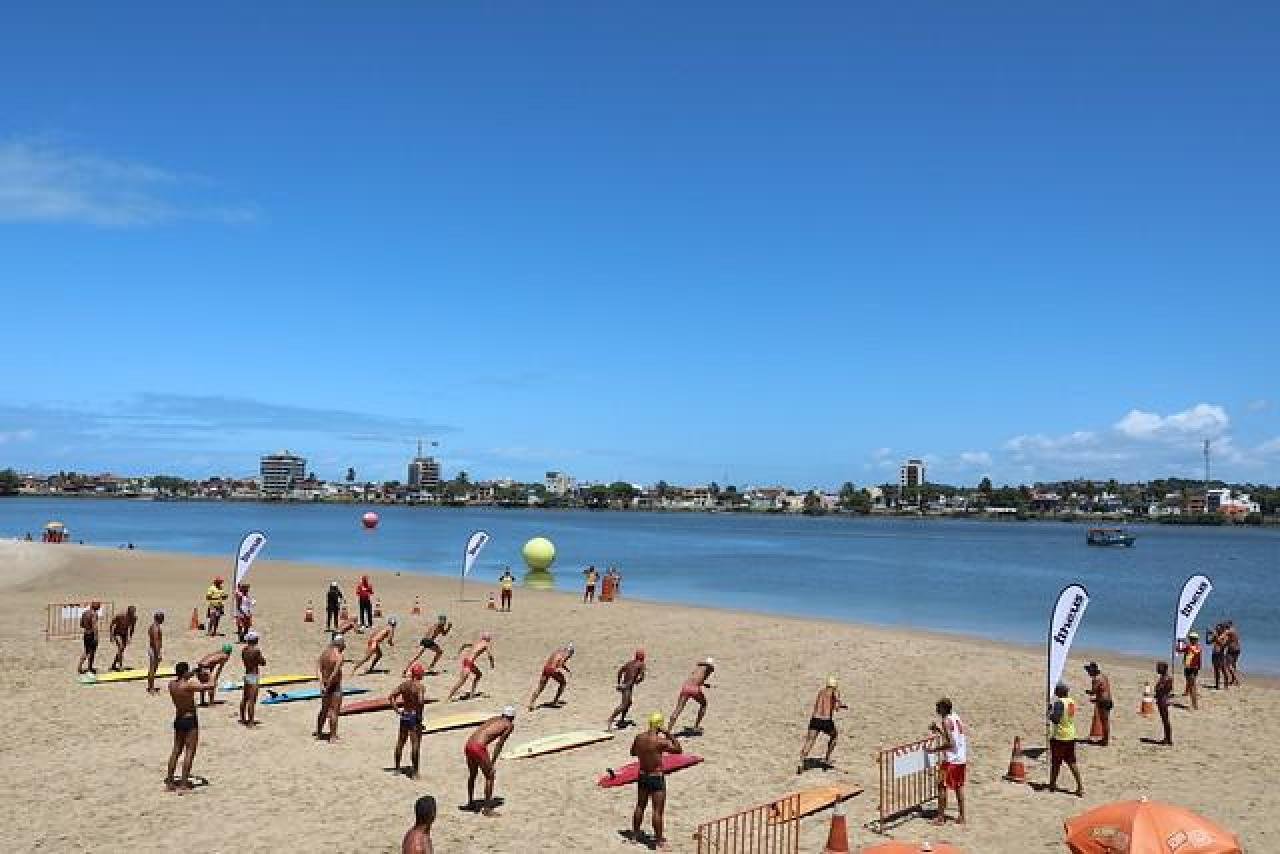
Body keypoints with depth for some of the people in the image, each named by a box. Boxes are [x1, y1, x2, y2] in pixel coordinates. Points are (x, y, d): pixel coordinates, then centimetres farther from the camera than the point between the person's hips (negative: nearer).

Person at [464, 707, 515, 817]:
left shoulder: (494, 719, 26)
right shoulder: (509, 725, 8)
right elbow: (499, 744, 0)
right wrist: (493, 763, 2)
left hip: (468, 745, 7)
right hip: (479, 747, -7)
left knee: (472, 774, 26)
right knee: (490, 776, 8)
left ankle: (470, 802, 42)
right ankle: (487, 809, 12)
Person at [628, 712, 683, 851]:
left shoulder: (639, 738, -3)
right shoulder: (660, 741, -21)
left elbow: (633, 752, 14)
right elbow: (679, 750, -12)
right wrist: (669, 734, -9)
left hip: (642, 776, 6)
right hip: (656, 778, -6)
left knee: (640, 806, 20)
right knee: (658, 810, 3)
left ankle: (635, 834, 33)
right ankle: (659, 841, 10)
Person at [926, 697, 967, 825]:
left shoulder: (947, 720, -15)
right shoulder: (957, 718, 11)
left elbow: (950, 743, -21)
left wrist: (934, 750, -13)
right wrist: (939, 730, 20)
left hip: (951, 759, -8)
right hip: (962, 759, 8)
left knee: (942, 786, 0)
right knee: (959, 787, 15)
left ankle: (941, 817, 2)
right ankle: (961, 816, 18)